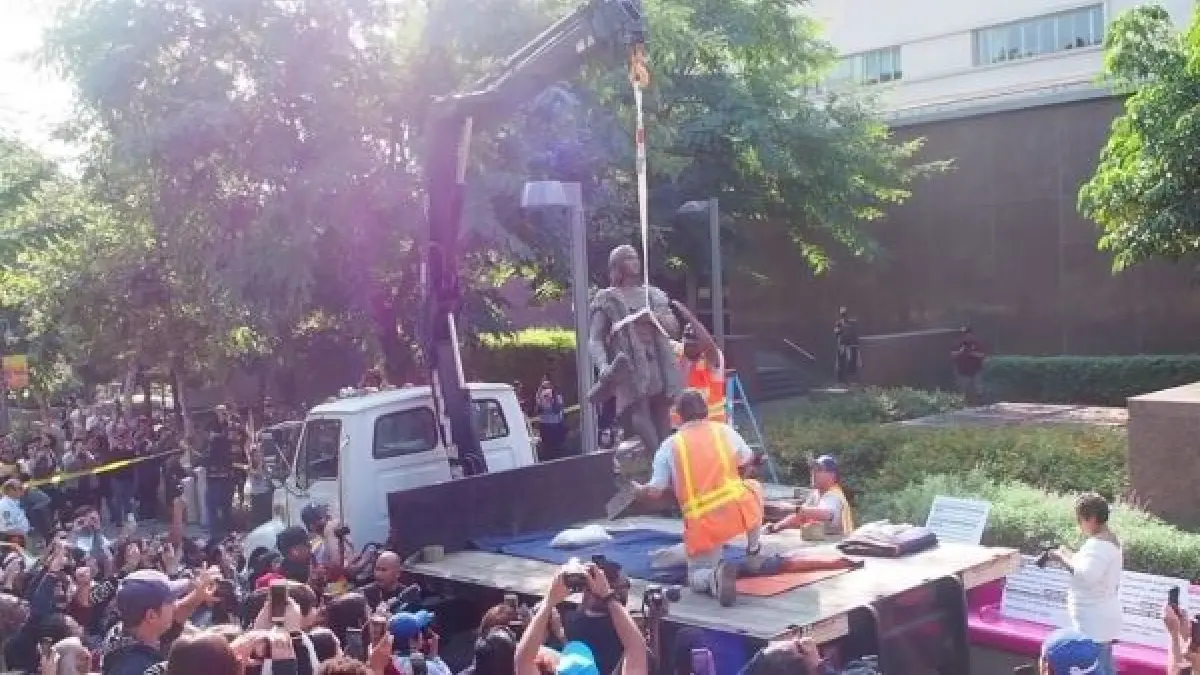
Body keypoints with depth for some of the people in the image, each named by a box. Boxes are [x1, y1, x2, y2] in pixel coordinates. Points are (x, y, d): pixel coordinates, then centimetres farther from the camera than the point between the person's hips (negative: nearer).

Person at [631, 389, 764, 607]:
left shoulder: (669, 445, 4)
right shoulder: (724, 430, 7)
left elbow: (654, 491, 3)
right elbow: (748, 462, 23)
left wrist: (638, 490, 25)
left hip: (701, 524, -1)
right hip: (737, 510, 1)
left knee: (696, 577, 19)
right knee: (754, 487, 34)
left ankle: (715, 575, -17)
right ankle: (753, 552, 28)